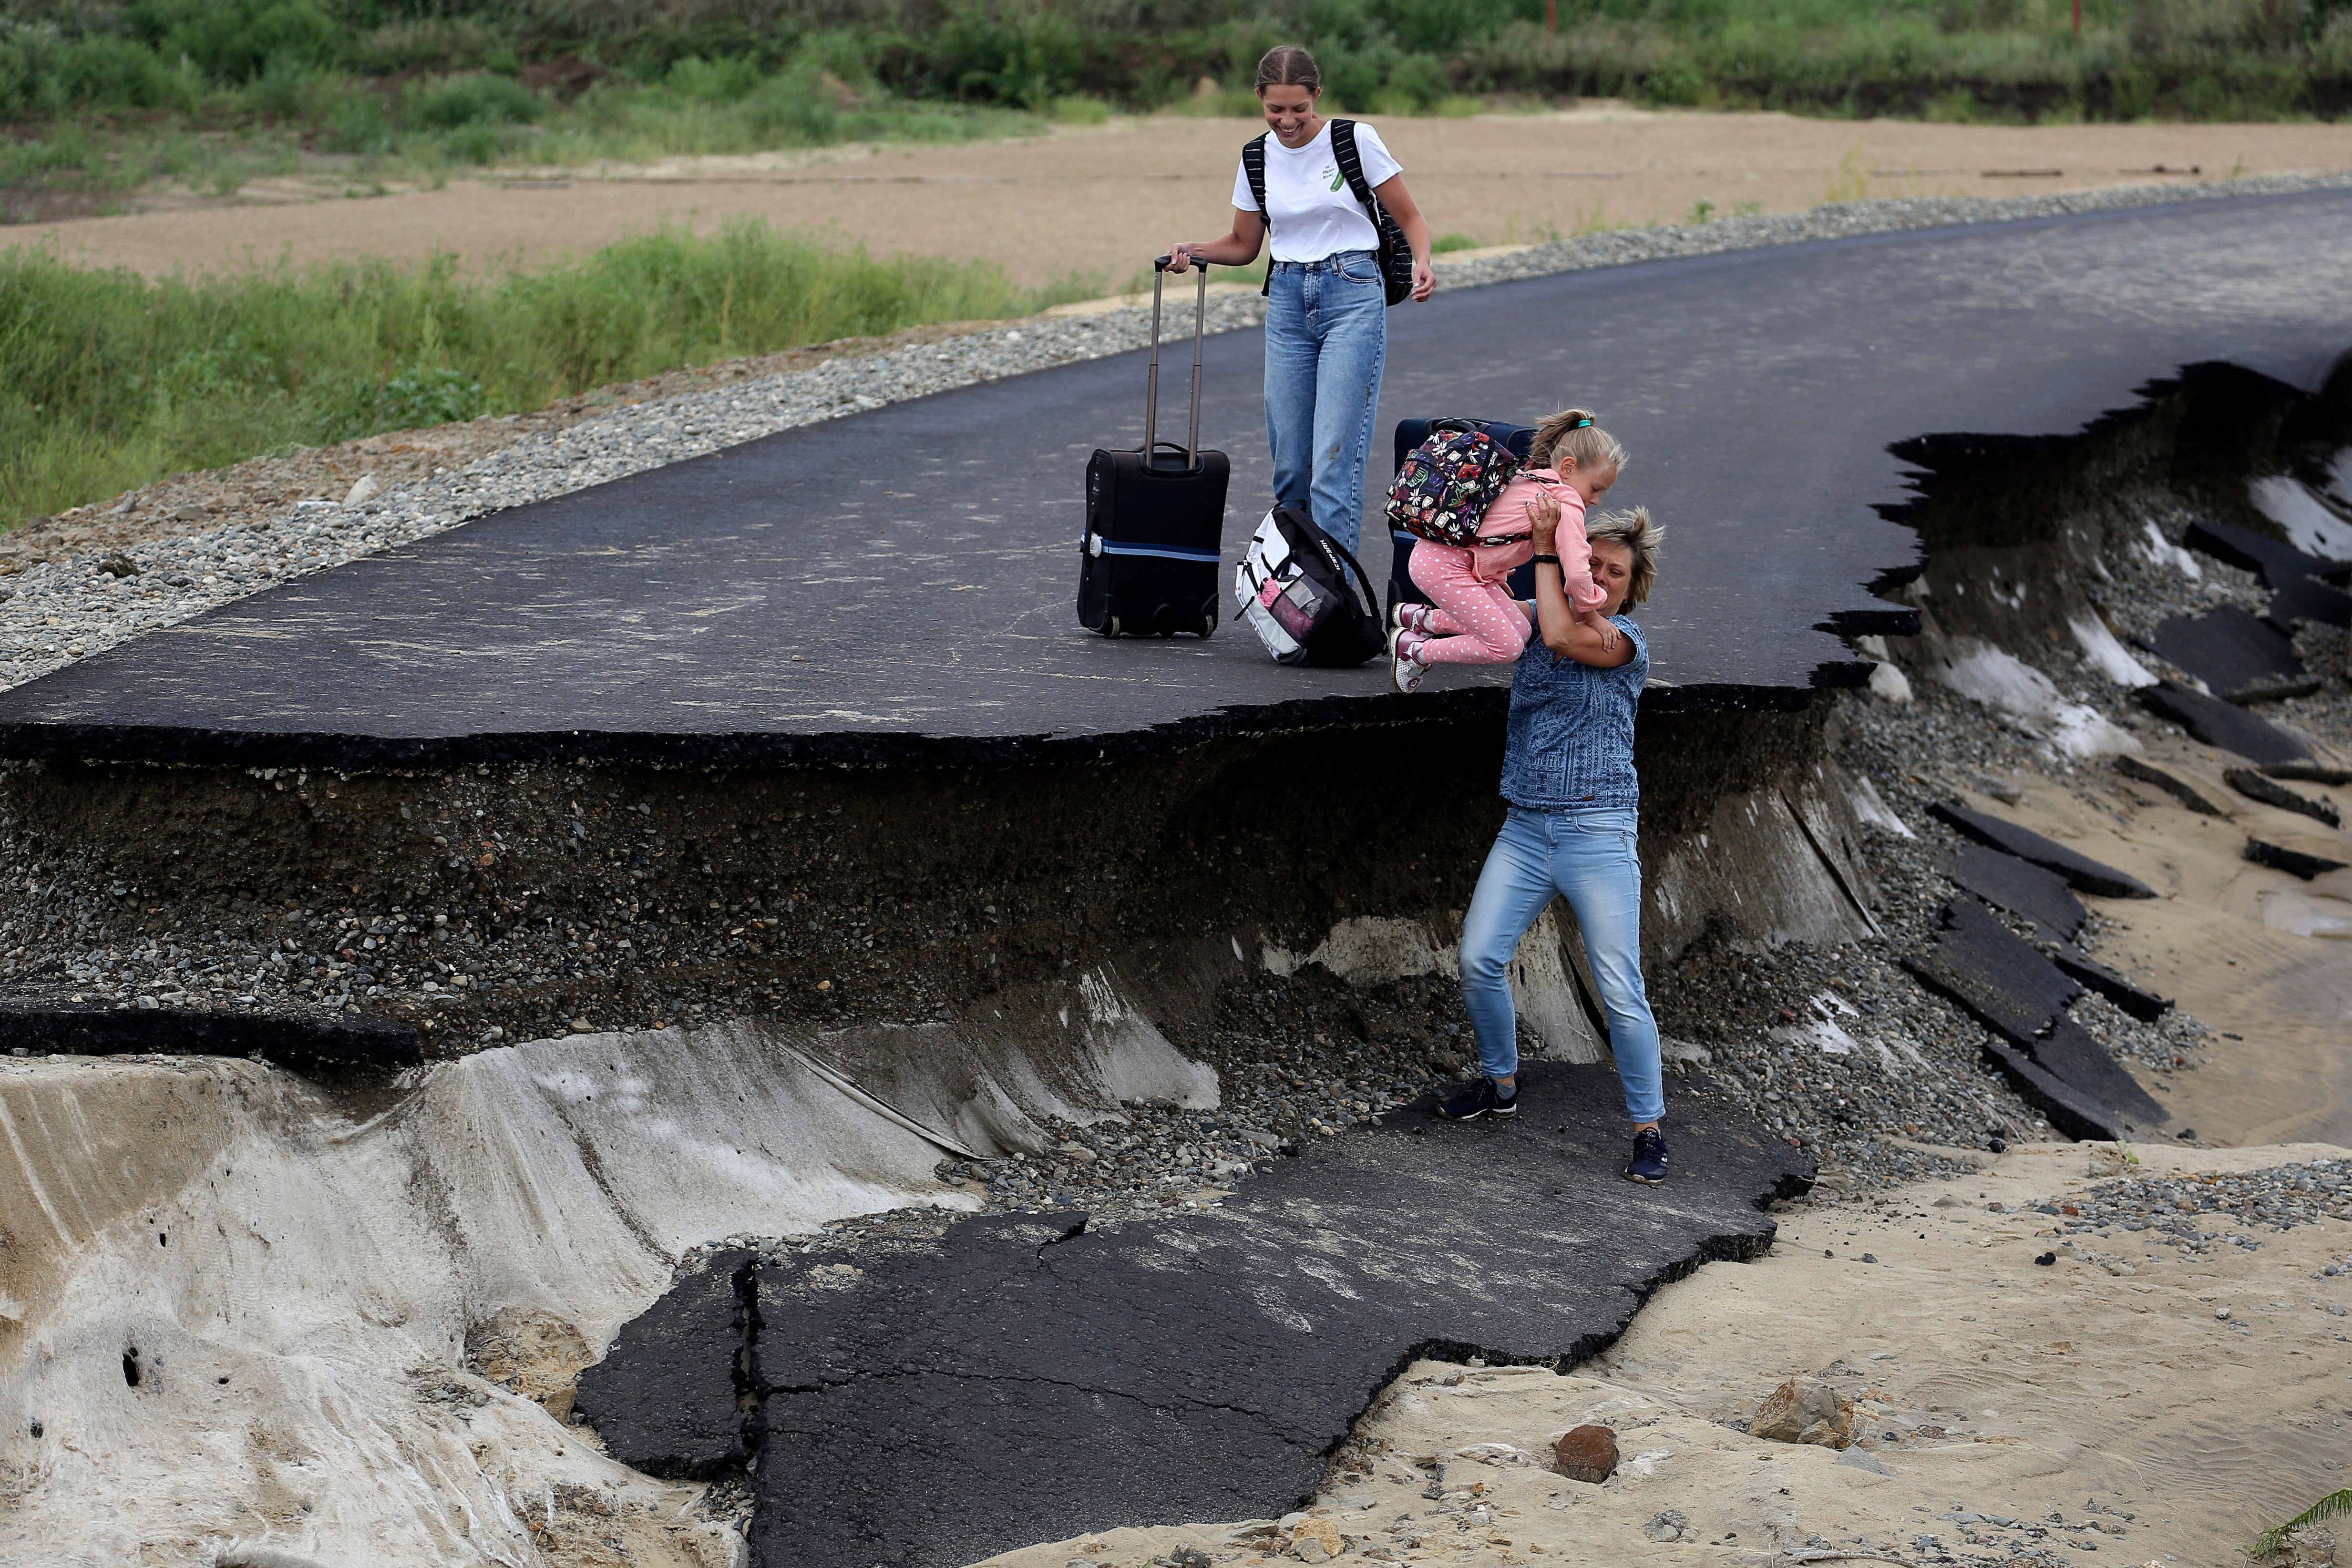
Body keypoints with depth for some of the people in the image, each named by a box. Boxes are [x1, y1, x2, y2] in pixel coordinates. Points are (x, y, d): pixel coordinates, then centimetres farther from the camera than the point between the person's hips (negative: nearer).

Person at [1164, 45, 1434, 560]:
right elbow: (1244, 245, 17)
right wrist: (1194, 250, -2)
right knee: (1290, 462, 3)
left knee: (1335, 457, -13)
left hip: (1353, 298, -4)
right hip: (1287, 304, 5)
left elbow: (1409, 217, 1)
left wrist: (1422, 262, -19)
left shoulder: (1356, 141, -6)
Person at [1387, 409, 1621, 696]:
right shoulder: (1566, 501, -14)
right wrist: (1591, 616, -5)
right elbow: (1576, 573, -20)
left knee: (1521, 627, 10)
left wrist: (1497, 578, 24)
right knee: (1507, 647, -10)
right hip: (1444, 568, -10)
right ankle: (1414, 651, 2)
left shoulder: (1527, 478, 16)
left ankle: (1422, 619, 16)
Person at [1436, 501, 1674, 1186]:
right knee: (1479, 959, -4)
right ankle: (1501, 1084, 20)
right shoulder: (1534, 623, 11)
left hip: (1597, 833, -5)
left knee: (1621, 990, -7)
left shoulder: (1628, 639, -4)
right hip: (1525, 827, 5)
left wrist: (1544, 548, -13)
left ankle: (1649, 1129, 4)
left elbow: (1563, 636, -21)